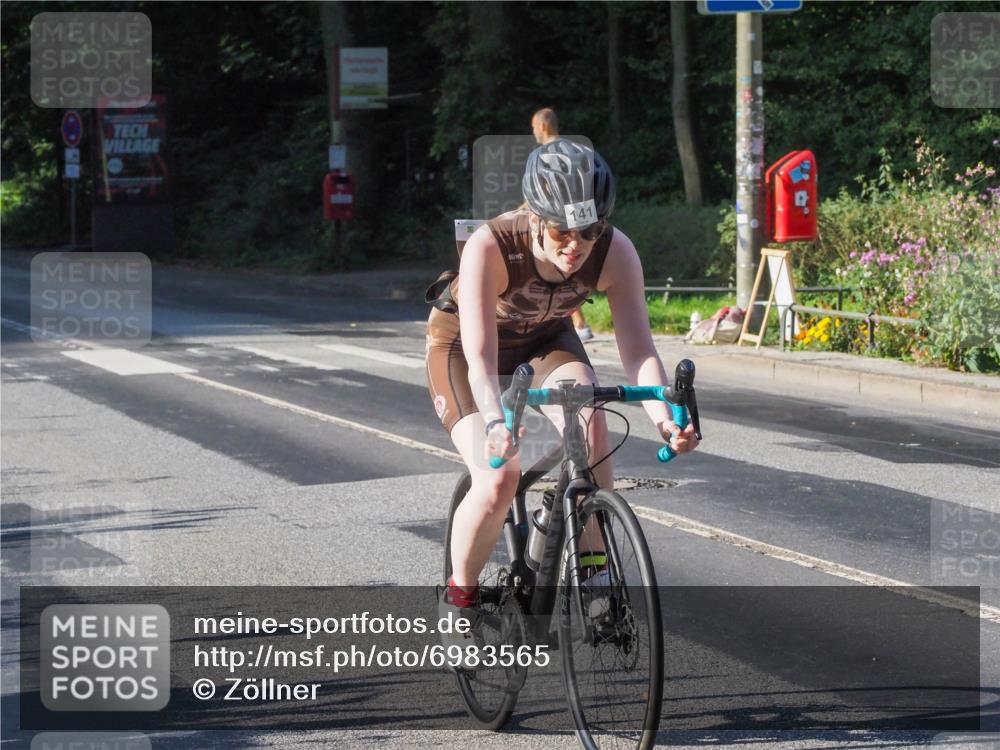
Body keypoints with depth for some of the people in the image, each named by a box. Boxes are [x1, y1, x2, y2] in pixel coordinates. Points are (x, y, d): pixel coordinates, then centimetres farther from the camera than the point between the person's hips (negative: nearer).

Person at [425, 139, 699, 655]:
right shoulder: (490, 247, -38)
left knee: (590, 421, -28)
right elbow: (482, 358, -42)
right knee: (497, 481, -21)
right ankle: (460, 597, 4)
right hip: (463, 343, -3)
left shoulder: (615, 253, -29)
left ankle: (593, 566, -12)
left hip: (544, 338, 3)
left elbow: (638, 349, -31)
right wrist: (496, 422, -60)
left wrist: (663, 417, -48)